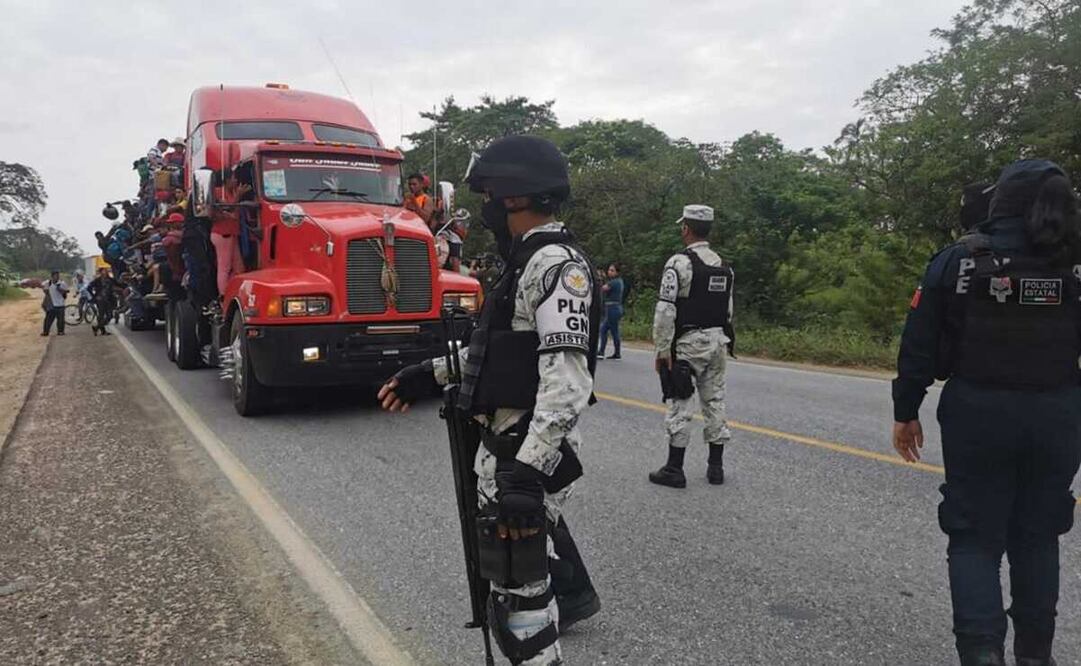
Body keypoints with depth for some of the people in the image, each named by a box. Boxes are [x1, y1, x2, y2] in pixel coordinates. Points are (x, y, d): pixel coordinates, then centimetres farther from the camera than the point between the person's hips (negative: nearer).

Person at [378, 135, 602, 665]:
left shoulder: (558, 264, -20)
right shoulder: (531, 260, 13)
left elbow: (567, 379, -30)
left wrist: (527, 470, -37)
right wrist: (433, 373, 15)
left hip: (529, 449, -11)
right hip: (512, 441, 11)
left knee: (515, 589, -6)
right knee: (537, 526, 33)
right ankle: (573, 596, 59)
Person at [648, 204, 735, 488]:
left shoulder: (679, 263, -13)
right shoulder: (724, 266, 10)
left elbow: (665, 311, -17)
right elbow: (728, 310, 14)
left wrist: (662, 349, -12)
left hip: (688, 343, -7)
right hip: (717, 342, 7)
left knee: (680, 406, -1)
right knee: (715, 402, 11)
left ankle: (674, 469, 4)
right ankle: (716, 466, 17)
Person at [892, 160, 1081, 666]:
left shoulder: (960, 260, -7)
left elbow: (919, 345, -6)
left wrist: (905, 411, 2)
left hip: (977, 414, -2)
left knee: (974, 537, 8)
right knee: (1036, 537, 17)